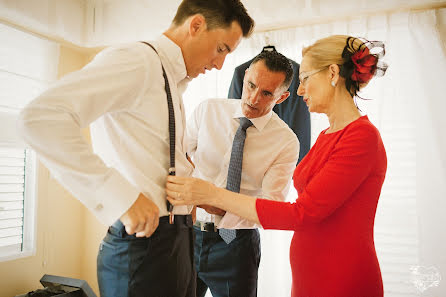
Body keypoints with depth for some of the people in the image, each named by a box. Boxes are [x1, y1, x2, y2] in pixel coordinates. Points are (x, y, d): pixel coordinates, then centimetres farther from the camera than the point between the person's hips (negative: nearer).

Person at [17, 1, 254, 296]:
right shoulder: (136, 60, -14)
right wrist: (123, 197, -27)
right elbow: (40, 117, -27)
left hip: (177, 239, 9)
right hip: (142, 244, -9)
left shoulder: (173, 81, 15)